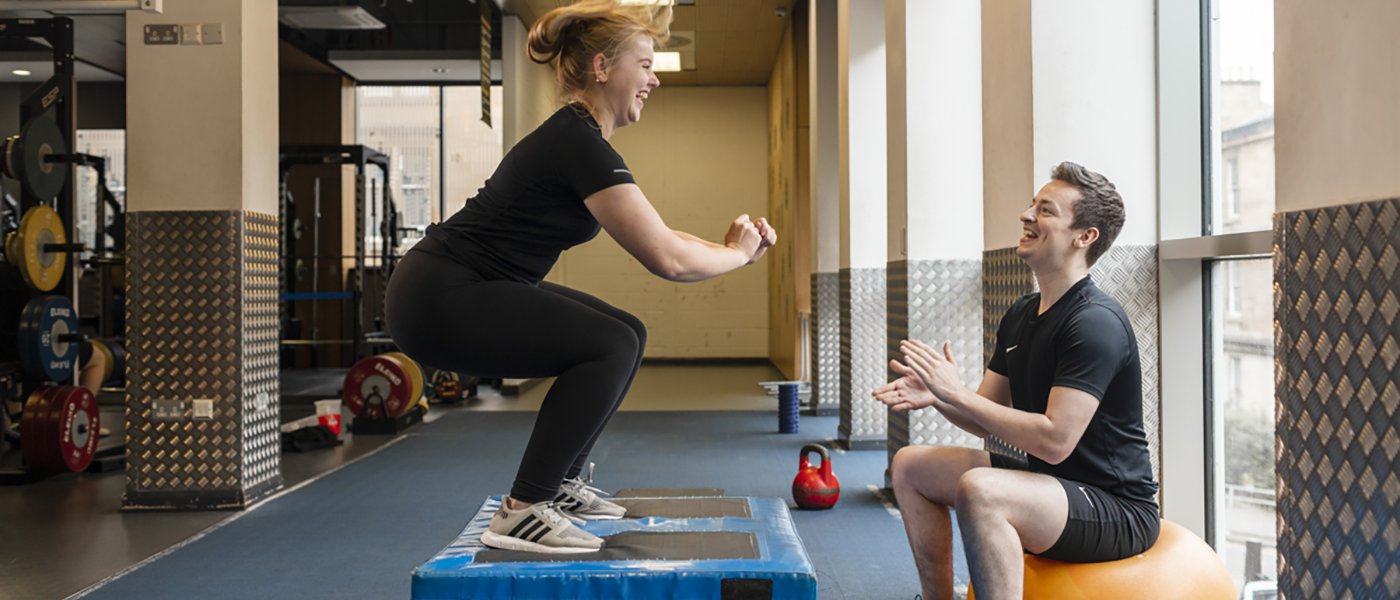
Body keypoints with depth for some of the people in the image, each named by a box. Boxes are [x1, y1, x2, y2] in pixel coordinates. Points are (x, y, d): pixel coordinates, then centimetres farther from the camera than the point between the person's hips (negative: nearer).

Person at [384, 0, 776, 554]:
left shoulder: (579, 139, 12)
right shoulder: (580, 145, -19)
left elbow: (651, 234, 20)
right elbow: (666, 260, -20)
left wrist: (732, 246, 9)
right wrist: (737, 253, -2)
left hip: (459, 290, 10)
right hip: (436, 300, -10)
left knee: (625, 337, 11)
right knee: (611, 346, -17)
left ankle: (561, 483, 22)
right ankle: (521, 513, -10)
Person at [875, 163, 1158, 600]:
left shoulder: (1096, 323, -20)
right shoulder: (1022, 314, 10)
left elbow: (1054, 440, -28)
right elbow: (987, 422, 14)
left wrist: (955, 392, -22)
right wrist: (934, 396, -8)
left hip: (1116, 511, -10)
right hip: (1051, 485, 10)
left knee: (978, 489, -35)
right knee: (911, 466, 12)